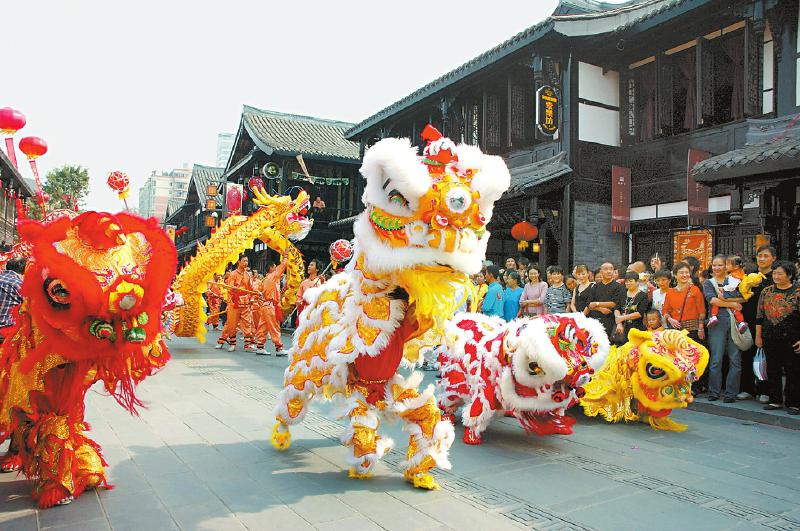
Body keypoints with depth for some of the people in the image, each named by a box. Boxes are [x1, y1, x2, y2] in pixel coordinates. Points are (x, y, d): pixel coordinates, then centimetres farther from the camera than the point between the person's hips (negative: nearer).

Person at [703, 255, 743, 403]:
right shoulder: (708, 282, 11)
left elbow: (743, 298, 0)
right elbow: (712, 300, -6)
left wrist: (725, 298, -12)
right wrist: (732, 304, -7)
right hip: (717, 321, -1)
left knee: (735, 358, -1)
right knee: (716, 358, -2)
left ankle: (731, 392, 6)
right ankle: (714, 392, 7)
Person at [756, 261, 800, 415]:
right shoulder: (767, 291, 8)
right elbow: (759, 316, 11)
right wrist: (758, 336, 10)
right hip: (770, 339, 4)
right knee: (772, 370, 10)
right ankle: (775, 400, 20)